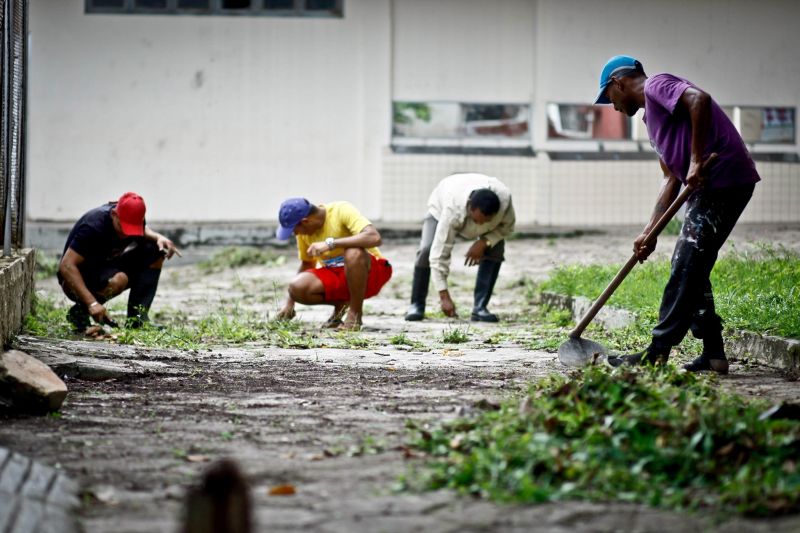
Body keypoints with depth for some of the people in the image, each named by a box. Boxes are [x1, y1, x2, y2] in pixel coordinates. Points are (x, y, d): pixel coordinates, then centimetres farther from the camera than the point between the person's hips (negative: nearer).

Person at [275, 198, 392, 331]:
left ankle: (355, 313, -19)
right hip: (335, 276, 5)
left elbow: (374, 238, -37)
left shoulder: (342, 211, -22)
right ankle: (340, 304, 4)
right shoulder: (304, 232, -3)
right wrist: (289, 303, 11)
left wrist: (330, 243, -39)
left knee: (353, 253, -39)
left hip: (370, 272, -5)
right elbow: (307, 264, 13)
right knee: (297, 287, -23)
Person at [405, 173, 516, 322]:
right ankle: (416, 305, -10)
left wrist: (484, 242, -33)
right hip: (440, 209, -3)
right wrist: (444, 296, -45)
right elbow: (440, 254, -44)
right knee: (426, 250, -26)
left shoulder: (504, 198, -39)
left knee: (496, 249, -20)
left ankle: (480, 308, -12)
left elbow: (507, 226, -15)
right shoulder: (453, 209, -47)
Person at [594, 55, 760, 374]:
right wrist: (650, 232, 15)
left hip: (723, 177, -10)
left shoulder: (655, 86, -2)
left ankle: (657, 354, -8)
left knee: (686, 268, -9)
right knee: (690, 269, 13)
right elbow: (672, 179, 23)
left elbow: (699, 99, -23)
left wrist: (696, 161, -22)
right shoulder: (653, 116, 26)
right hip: (710, 186, 10)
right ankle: (713, 353, 13)